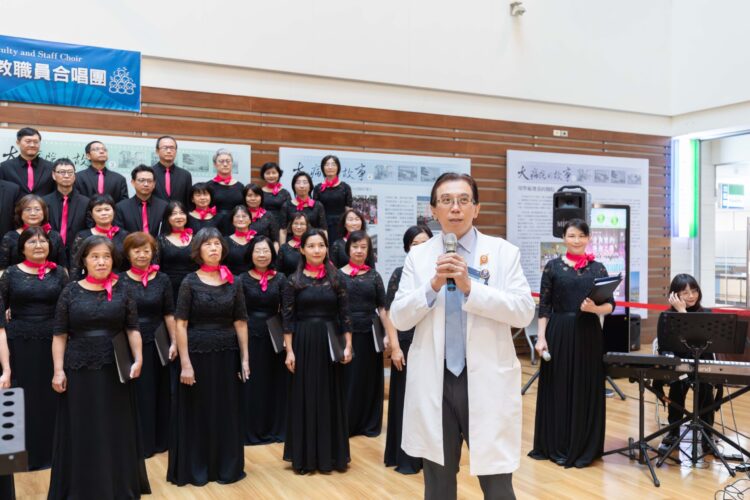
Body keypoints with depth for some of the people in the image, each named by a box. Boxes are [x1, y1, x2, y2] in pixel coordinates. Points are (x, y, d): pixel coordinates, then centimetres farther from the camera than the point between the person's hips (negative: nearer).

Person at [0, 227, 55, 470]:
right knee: (23, 397, 4)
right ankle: (26, 452, 18)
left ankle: (51, 450, 20)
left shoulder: (59, 272, 4)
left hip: (52, 342, 1)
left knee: (51, 396, 7)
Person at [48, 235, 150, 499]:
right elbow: (60, 335, 1)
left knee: (117, 430, 8)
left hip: (115, 370, 1)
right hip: (79, 371, 0)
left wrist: (138, 359, -12)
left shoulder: (122, 290, 2)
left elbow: (133, 329, 1)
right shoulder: (71, 291, 1)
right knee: (80, 432, 6)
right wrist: (58, 370, -6)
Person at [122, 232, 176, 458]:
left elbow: (169, 314, 4)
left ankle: (157, 440, 23)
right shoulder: (120, 280, 0)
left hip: (156, 344, 1)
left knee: (157, 394, 9)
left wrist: (174, 342, -2)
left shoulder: (162, 279, 3)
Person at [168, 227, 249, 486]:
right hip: (198, 354, -3)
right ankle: (195, 470, 20)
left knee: (227, 413, 10)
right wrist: (185, 363, -14)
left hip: (227, 355, 3)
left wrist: (244, 358, 0)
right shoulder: (190, 282, -4)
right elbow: (181, 324, -8)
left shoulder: (233, 283, 5)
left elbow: (240, 322, 5)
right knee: (197, 413, 6)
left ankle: (226, 466, 24)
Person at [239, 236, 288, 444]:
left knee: (274, 382, 7)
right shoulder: (242, 279, 0)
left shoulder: (280, 279, 4)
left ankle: (275, 429, 21)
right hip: (249, 335, -1)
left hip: (274, 335, 1)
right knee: (251, 384, 3)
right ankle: (251, 431, 15)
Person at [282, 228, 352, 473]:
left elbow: (344, 314, 3)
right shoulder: (294, 280, 0)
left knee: (330, 396, 7)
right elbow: (287, 318, -2)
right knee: (304, 397, 4)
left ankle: (331, 454, 19)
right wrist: (289, 351, -7)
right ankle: (306, 456, 15)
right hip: (303, 343, -1)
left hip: (330, 342, 1)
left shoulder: (336, 278, 4)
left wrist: (348, 346, -3)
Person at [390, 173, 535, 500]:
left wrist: (470, 287, -19)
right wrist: (433, 285, -16)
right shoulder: (418, 257, 5)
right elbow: (399, 318, -1)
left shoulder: (504, 252, 0)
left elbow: (524, 312, -9)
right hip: (434, 382, 2)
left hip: (487, 382, -2)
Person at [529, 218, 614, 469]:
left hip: (589, 334, 2)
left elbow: (610, 305, 2)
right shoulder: (553, 266, 2)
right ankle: (556, 446, 15)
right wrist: (541, 337, -8)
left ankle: (584, 448, 17)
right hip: (559, 333, -1)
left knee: (587, 390, 5)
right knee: (558, 389, 3)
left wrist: (594, 308, -19)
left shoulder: (598, 268, 7)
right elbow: (544, 306, 0)